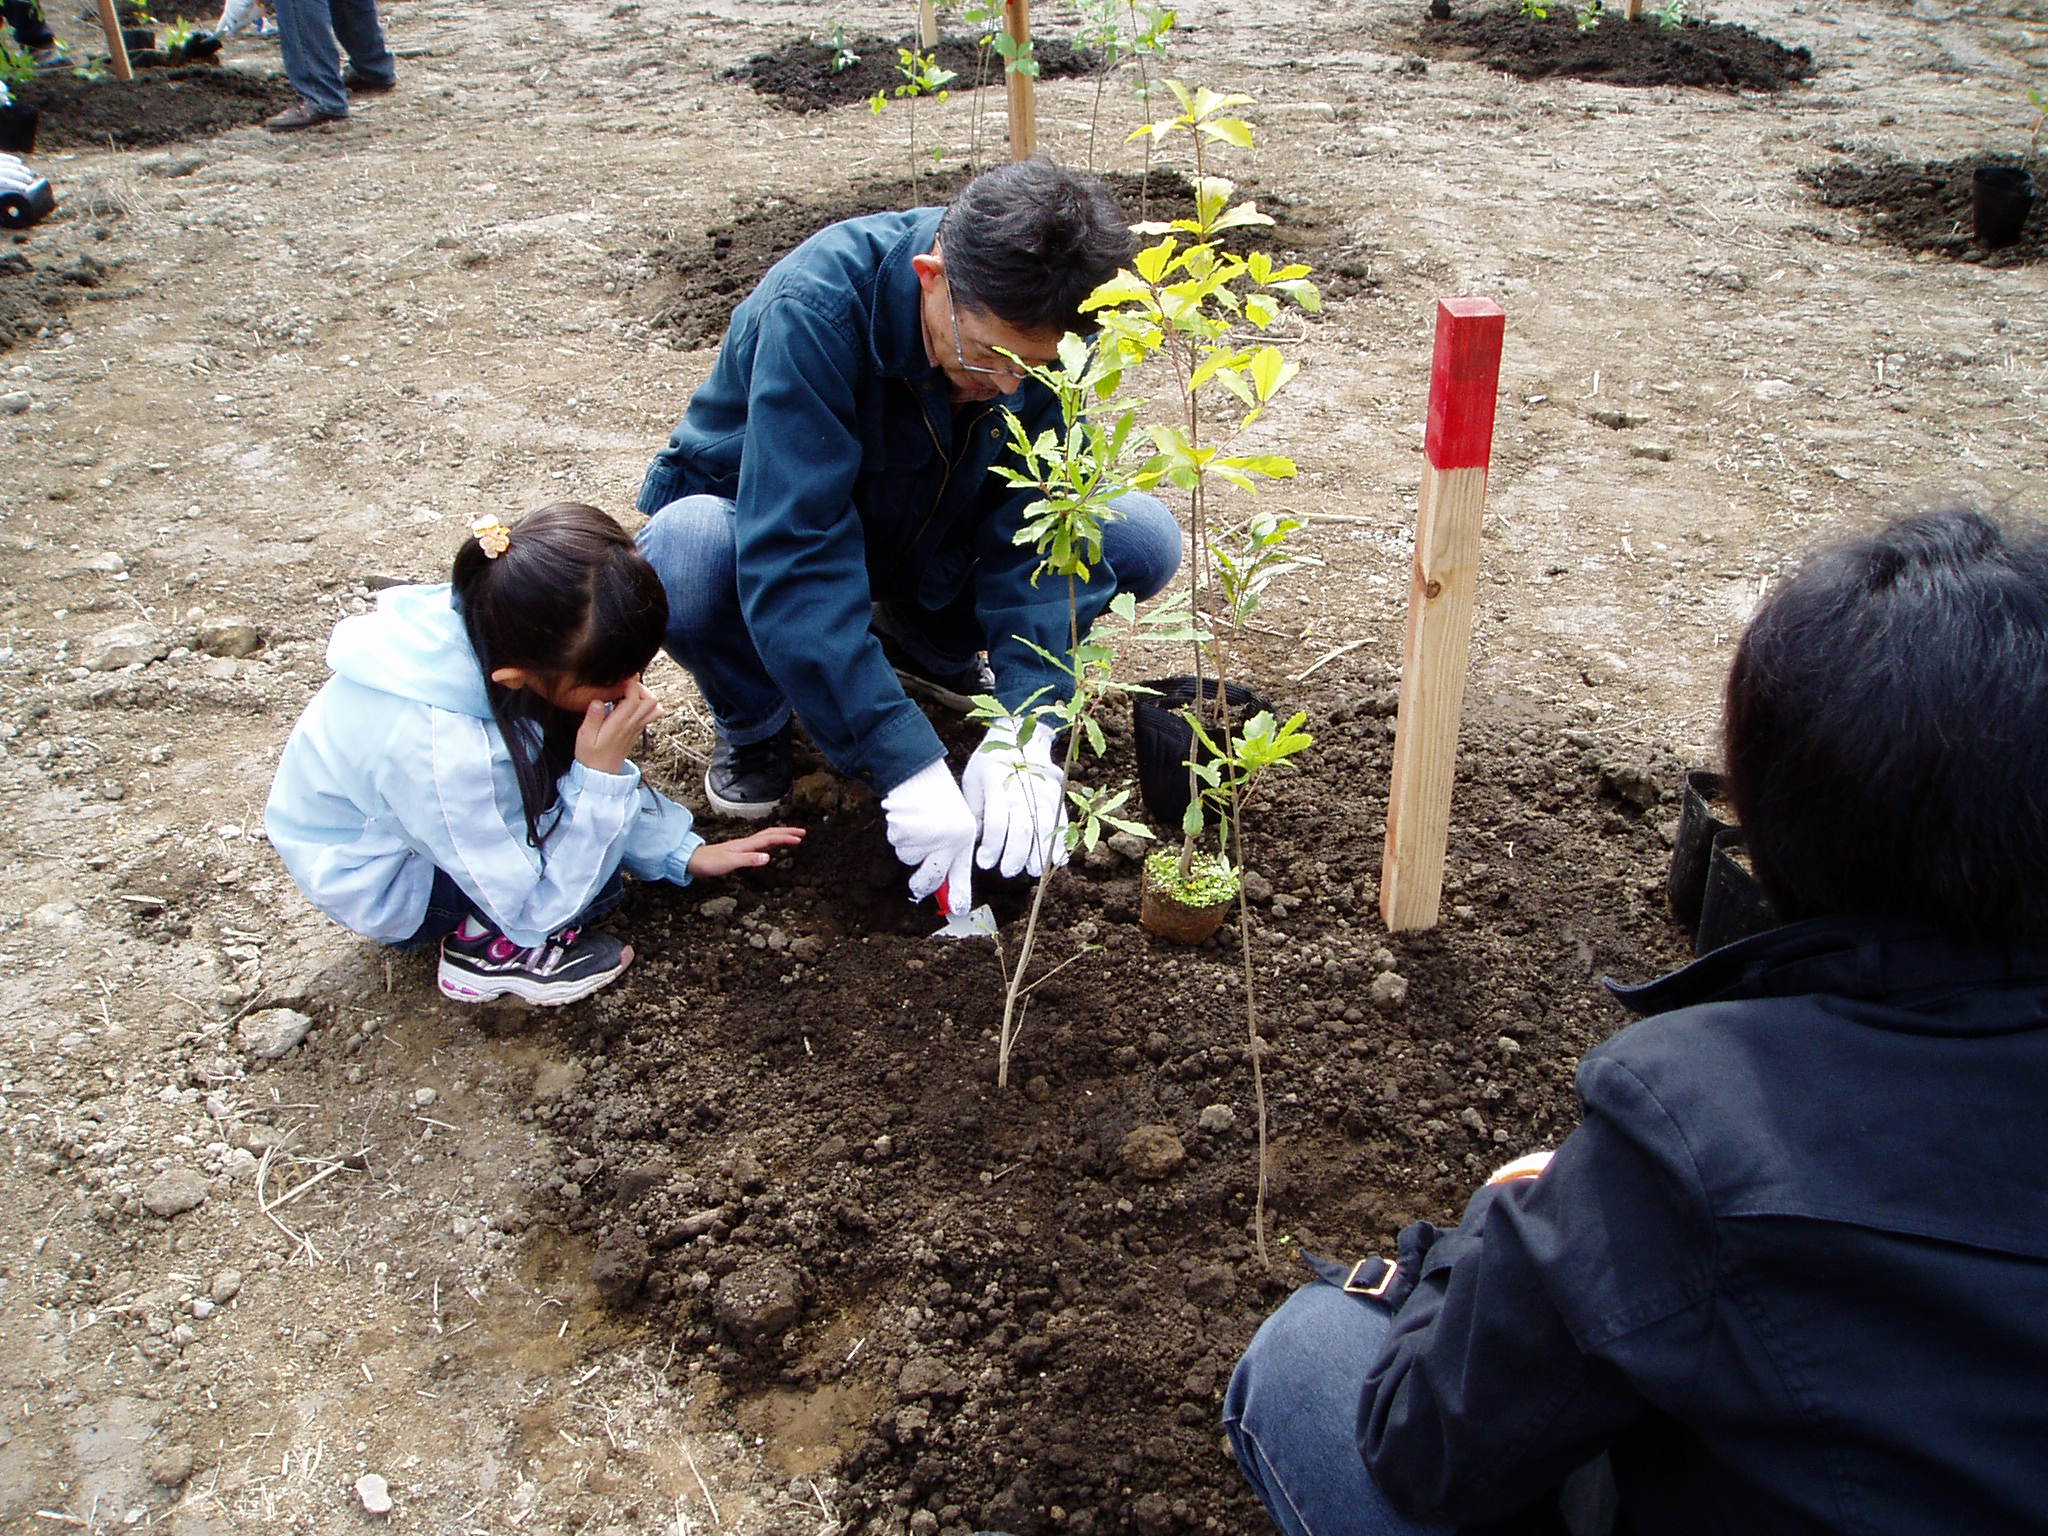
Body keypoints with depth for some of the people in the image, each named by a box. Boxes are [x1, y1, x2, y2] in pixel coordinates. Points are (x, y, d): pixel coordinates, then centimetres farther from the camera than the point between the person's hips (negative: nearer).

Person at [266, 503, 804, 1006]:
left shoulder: (487, 627, -23)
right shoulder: (444, 755, -42)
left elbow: (597, 764, -4)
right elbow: (536, 913, -28)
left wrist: (684, 852, -6)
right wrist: (600, 774, -36)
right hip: (380, 888, -8)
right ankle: (488, 947, 0)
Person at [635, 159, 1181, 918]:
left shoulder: (1029, 327, -20)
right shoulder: (817, 307, -36)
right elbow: (792, 558, -42)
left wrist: (1024, 727, -36)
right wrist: (905, 766, -46)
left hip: (921, 538, 4)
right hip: (760, 525, -4)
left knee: (1143, 540, -15)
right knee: (688, 554, -40)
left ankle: (930, 645, 10)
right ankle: (752, 719, -5)